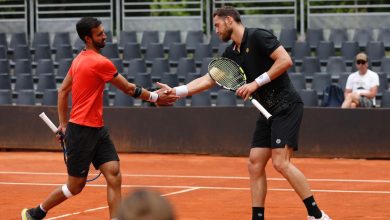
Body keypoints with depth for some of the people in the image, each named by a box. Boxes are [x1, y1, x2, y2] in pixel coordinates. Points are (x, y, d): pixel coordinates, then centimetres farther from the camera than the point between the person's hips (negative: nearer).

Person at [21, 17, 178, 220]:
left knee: (114, 176, -5)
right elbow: (129, 89, -8)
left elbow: (62, 91, 16)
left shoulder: (80, 59, 10)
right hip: (82, 132, -8)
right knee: (75, 186, 3)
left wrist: (63, 124, 19)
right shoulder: (100, 62, -17)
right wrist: (155, 97, 4)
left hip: (97, 130, 8)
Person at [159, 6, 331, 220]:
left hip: (286, 106, -9)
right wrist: (176, 91, 6)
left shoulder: (258, 37, -11)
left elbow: (285, 60, -19)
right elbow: (208, 79, 15)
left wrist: (256, 83, -18)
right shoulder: (231, 54, 14)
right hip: (268, 112, 9)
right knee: (255, 165, 3)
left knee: (281, 162, -18)